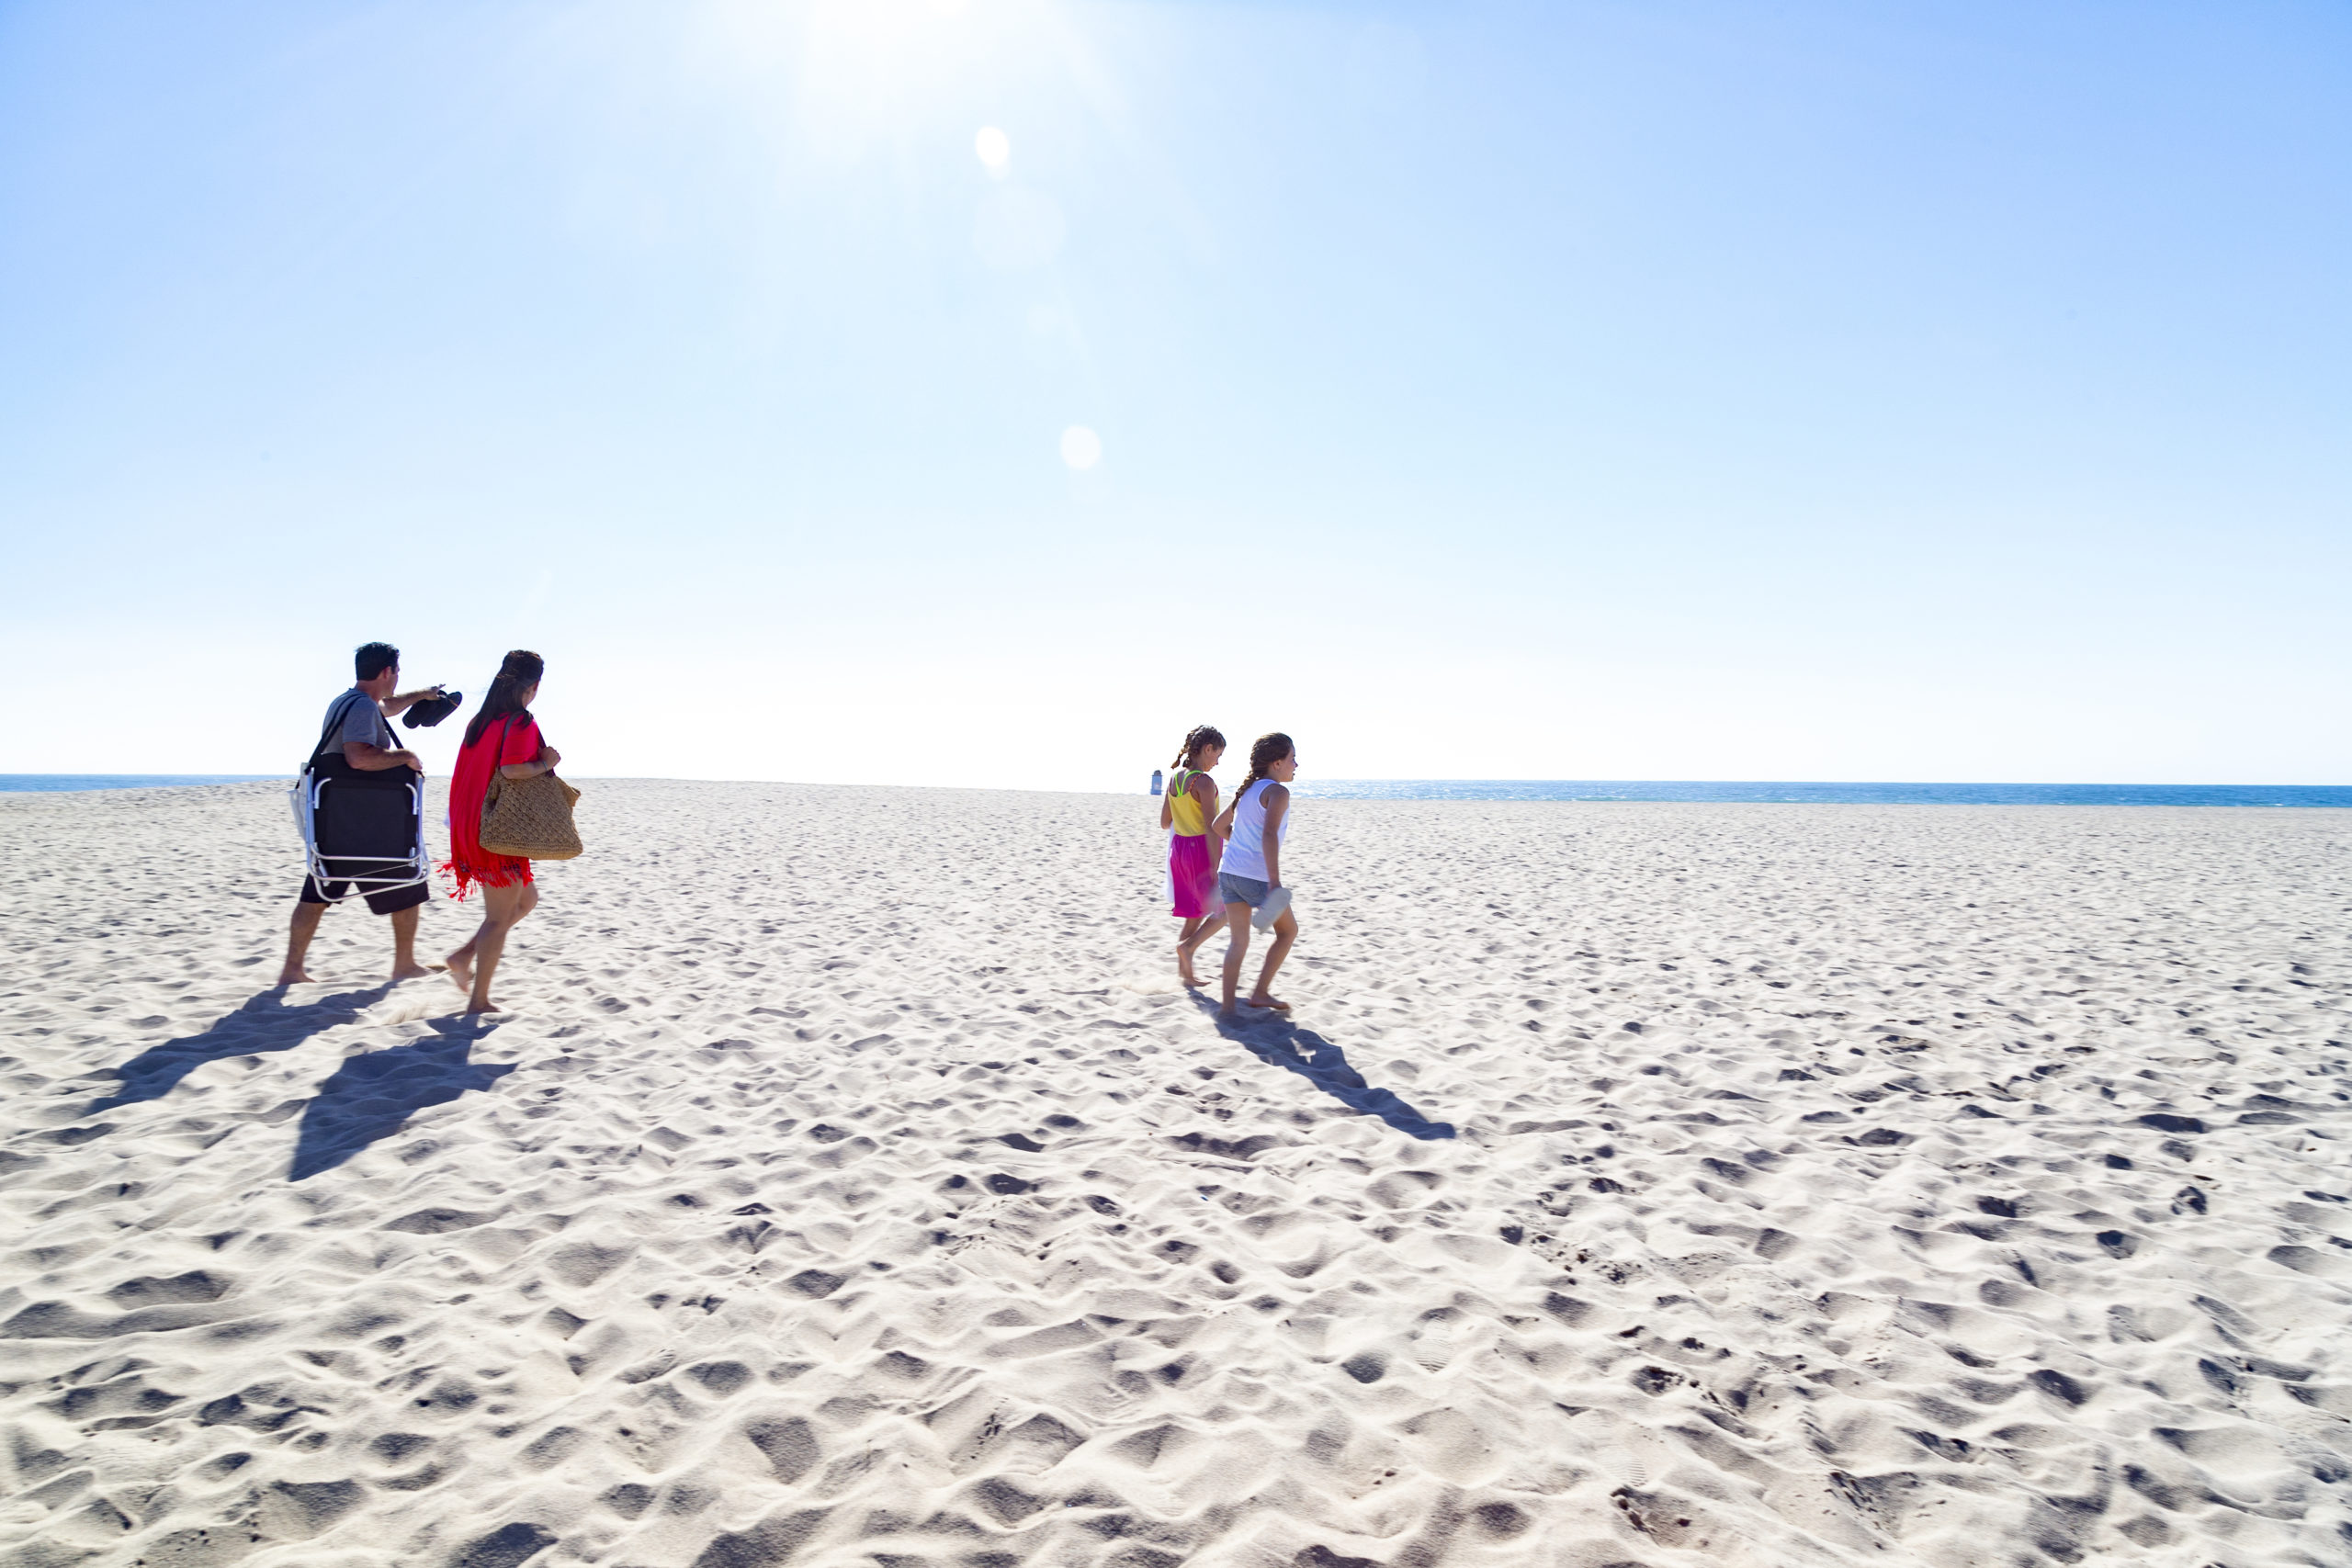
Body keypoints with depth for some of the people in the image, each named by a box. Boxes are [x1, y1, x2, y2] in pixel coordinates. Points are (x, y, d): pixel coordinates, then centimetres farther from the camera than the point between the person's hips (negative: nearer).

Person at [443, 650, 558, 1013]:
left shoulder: (480, 721, 13)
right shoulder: (522, 723, -14)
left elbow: (467, 772, 16)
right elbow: (511, 769, -27)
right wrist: (545, 763, -12)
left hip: (473, 829, 9)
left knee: (527, 899, 22)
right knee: (499, 918, 0)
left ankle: (463, 957, 15)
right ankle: (479, 1001, 5)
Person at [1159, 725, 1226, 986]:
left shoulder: (1173, 777, 4)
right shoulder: (1204, 782, -18)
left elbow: (1165, 822, 10)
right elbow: (1211, 828, -21)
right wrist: (1216, 869, -21)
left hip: (1179, 847, 8)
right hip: (1202, 849, -7)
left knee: (1195, 915, 16)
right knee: (1225, 909, 9)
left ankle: (1184, 971, 17)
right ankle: (1188, 945, -5)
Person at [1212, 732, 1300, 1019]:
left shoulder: (1247, 790, 15)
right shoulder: (1277, 792, -10)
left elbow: (1220, 825, 26)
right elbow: (1269, 834, -25)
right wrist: (1275, 882, -30)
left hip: (1229, 873, 7)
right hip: (1256, 876, -7)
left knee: (1238, 941, 10)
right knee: (1288, 930, 14)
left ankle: (1227, 1007, 2)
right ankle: (1260, 992, 12)